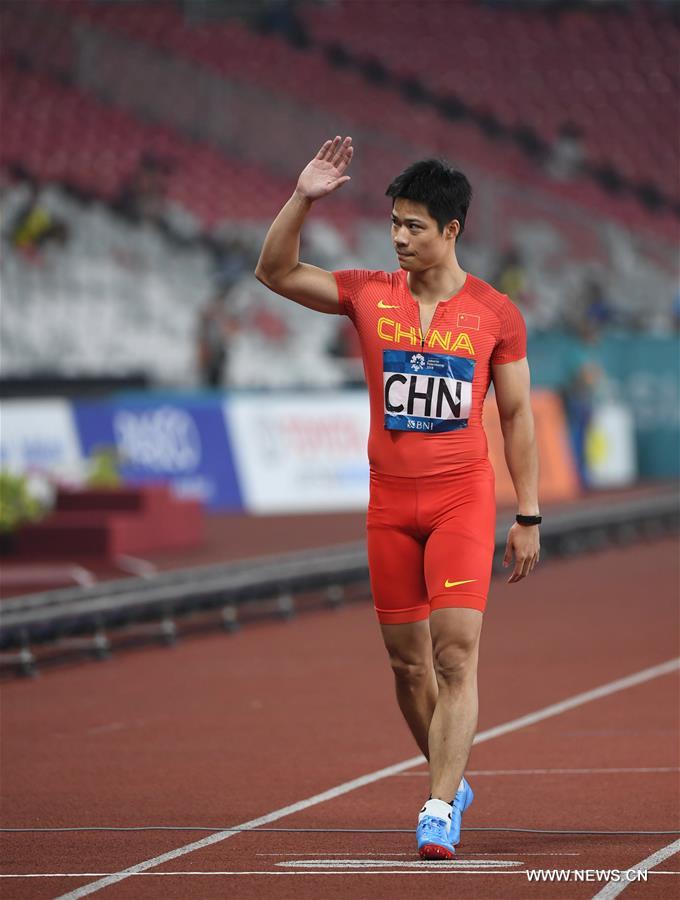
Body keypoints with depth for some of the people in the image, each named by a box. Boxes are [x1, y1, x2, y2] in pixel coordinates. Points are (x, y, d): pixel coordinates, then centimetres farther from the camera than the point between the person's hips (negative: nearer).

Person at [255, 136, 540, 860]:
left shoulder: (496, 314, 0)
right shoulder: (370, 296, 4)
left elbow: (517, 416, 5)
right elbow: (274, 272, 3)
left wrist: (528, 516, 3)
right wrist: (303, 199, -10)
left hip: (463, 497, -3)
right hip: (390, 500, 3)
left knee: (456, 652, -14)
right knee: (407, 660, 8)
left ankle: (439, 810, -18)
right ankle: (451, 781, 27)